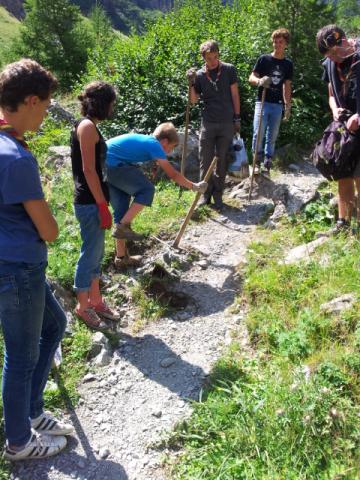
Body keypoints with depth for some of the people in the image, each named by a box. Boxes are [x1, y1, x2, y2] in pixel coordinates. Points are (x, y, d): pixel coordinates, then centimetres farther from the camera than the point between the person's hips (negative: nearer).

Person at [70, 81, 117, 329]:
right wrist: (103, 206, -18)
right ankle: (83, 306, 17)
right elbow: (89, 170, -20)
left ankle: (95, 299, 31)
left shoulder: (88, 125, 14)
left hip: (91, 200, 10)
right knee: (90, 255, 2)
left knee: (96, 253, 17)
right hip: (90, 203, -10)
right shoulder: (88, 126, -15)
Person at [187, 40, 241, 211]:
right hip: (207, 123, 1)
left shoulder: (229, 70, 2)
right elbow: (193, 100, 6)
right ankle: (206, 193, 14)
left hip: (226, 124, -1)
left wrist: (237, 118, 2)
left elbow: (235, 94, 5)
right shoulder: (199, 74, 5)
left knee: (222, 161, 4)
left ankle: (218, 195, 14)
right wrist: (191, 83, -9)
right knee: (205, 161, 2)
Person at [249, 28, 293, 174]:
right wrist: (259, 81, -24)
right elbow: (251, 77, -1)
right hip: (262, 102, -3)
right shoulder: (264, 59, 0)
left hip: (277, 104, 3)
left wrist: (288, 106, 10)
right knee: (259, 133, -13)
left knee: (272, 135, 5)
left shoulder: (288, 64, 10)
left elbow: (287, 86, 14)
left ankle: (267, 161, 14)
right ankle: (257, 157, 6)